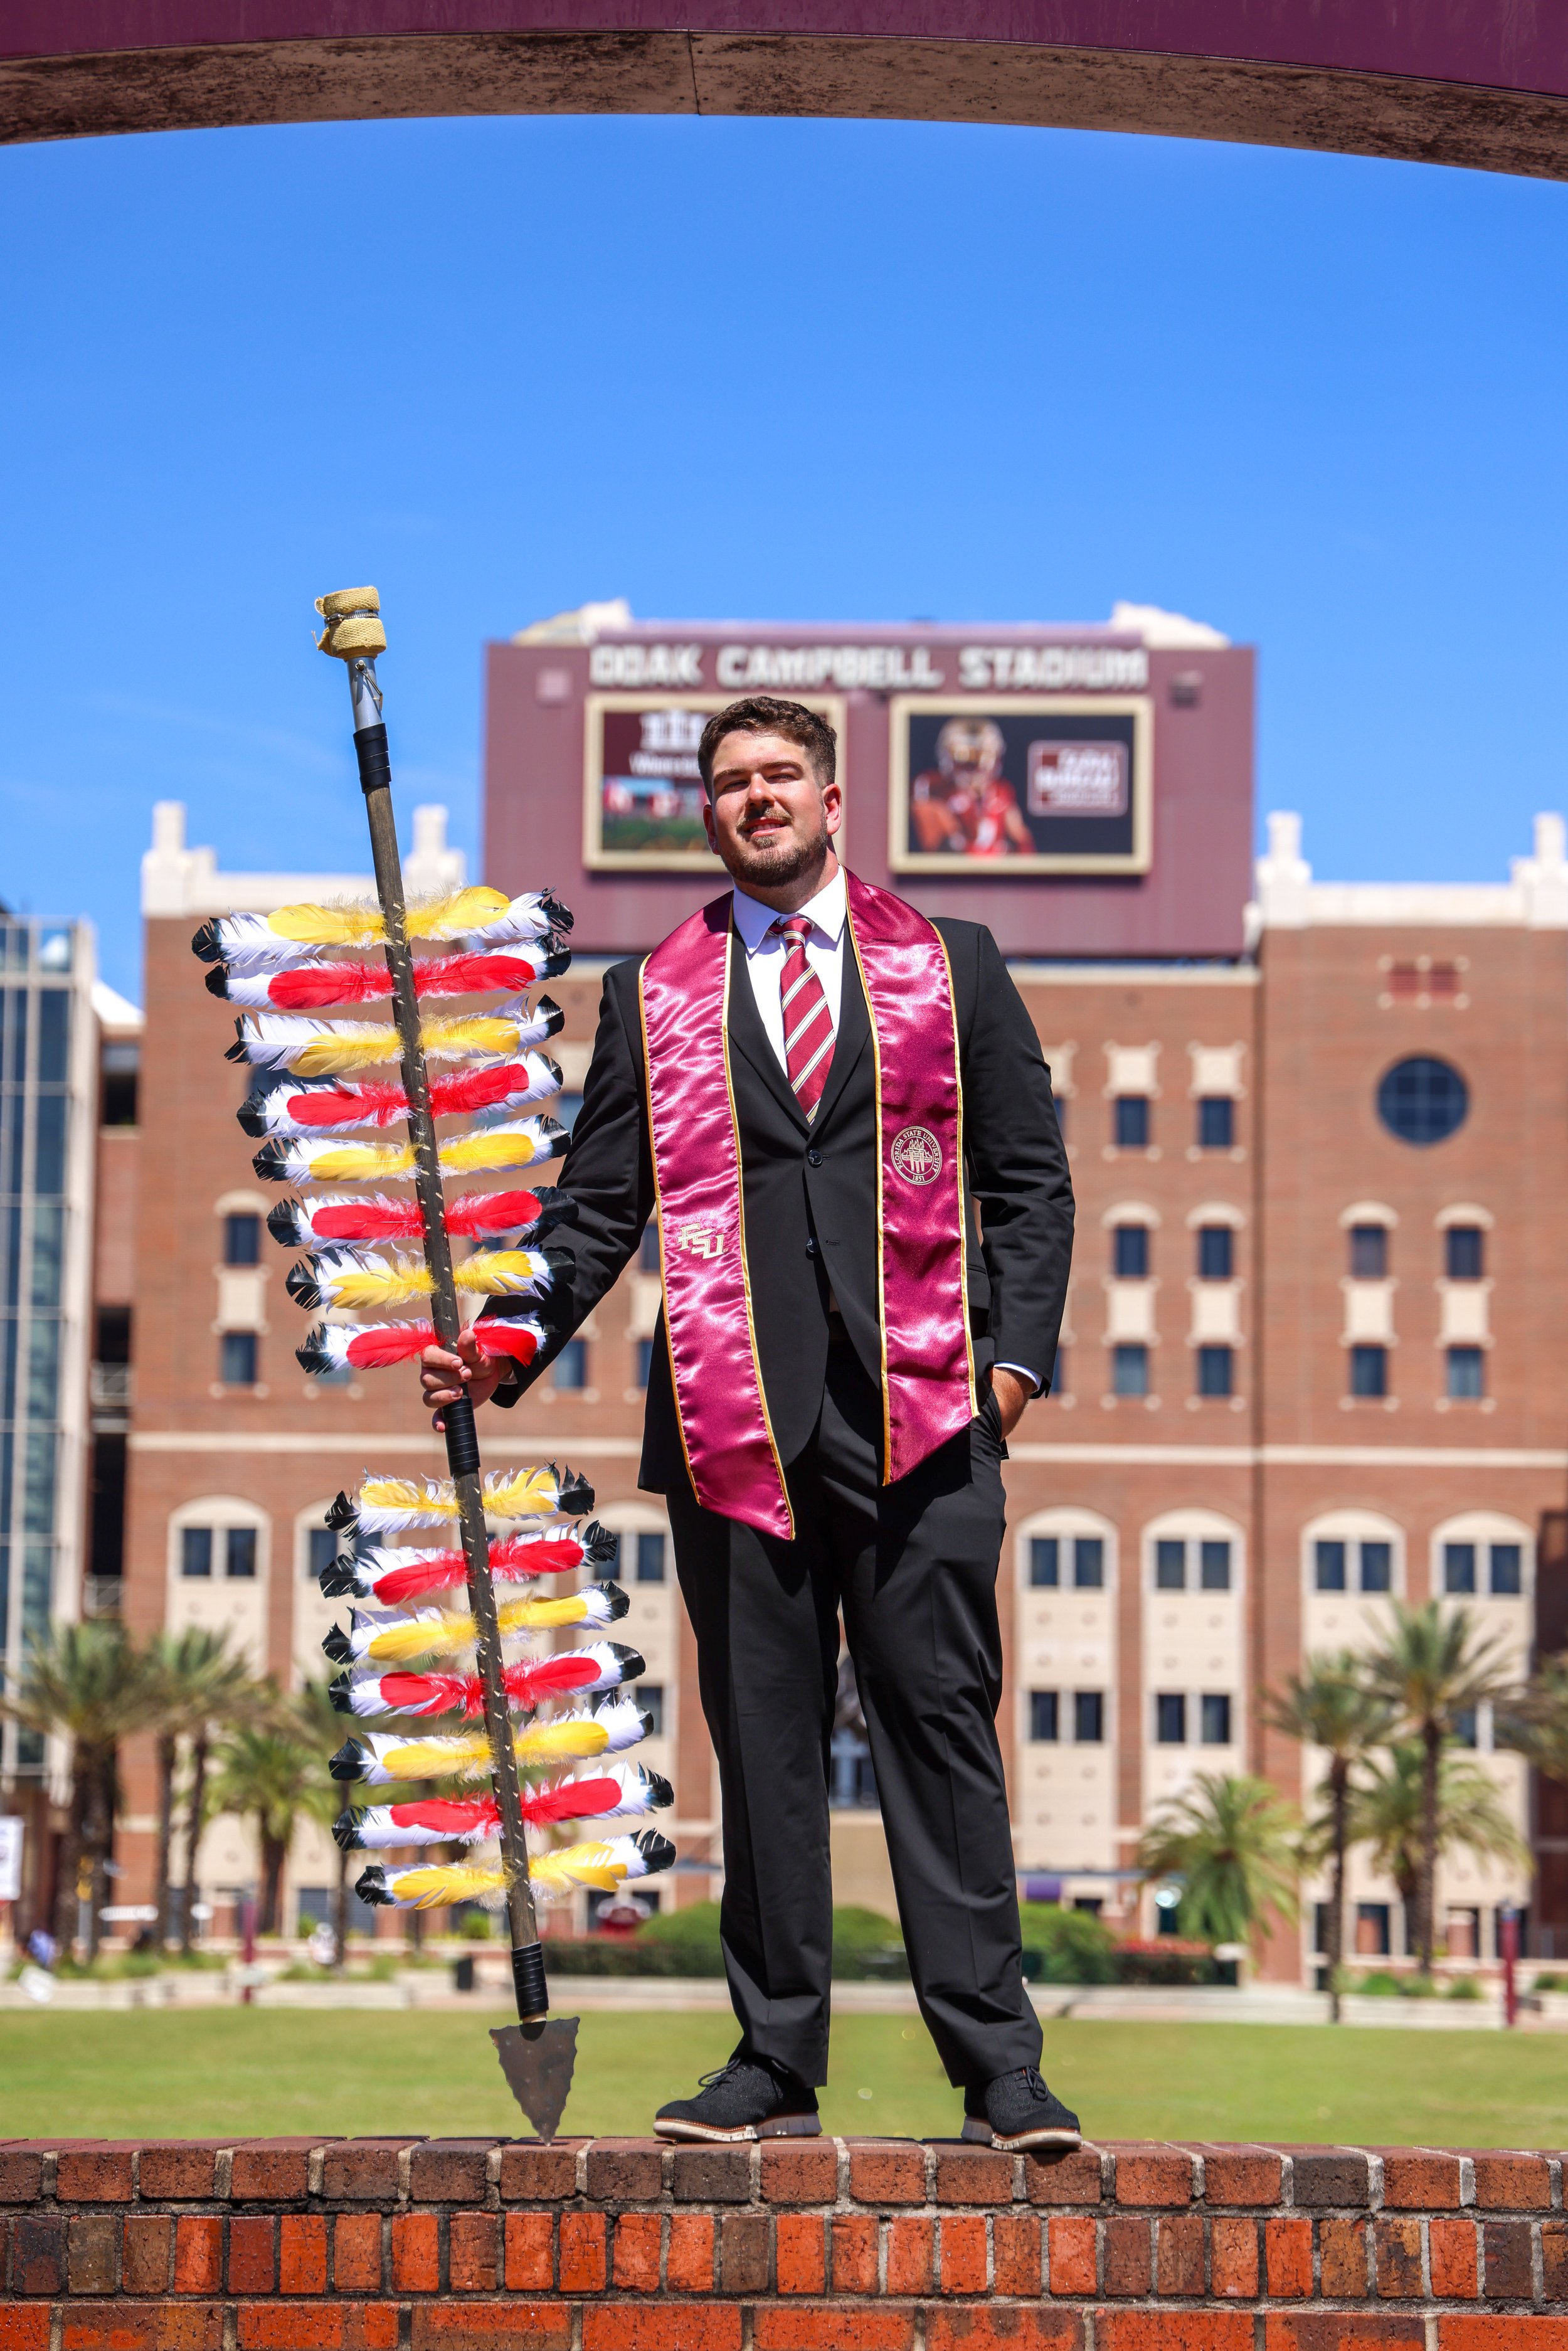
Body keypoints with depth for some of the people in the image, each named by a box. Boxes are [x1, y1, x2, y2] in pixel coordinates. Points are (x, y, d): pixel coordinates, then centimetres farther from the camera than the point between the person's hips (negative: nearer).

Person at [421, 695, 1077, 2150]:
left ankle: (997, 2064, 0)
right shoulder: (650, 995, 14)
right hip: (735, 1413, 1)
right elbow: (600, 1204, 12)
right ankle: (775, 2064, 11)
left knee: (939, 1721, -3)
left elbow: (1028, 1179, 11)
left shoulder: (950, 967, 12)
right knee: (762, 1737, 4)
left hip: (919, 1406, -1)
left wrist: (1017, 1351, -2)